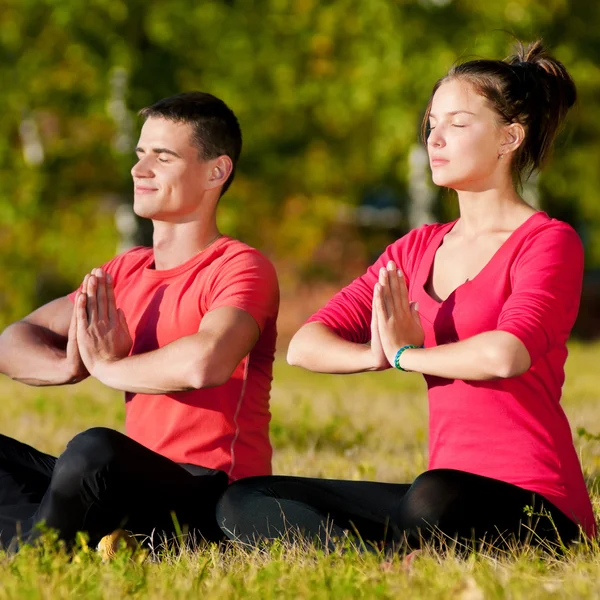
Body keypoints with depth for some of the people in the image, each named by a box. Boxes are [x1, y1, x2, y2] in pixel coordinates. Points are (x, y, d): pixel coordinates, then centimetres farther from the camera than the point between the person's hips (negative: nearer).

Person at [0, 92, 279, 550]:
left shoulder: (241, 269, -7)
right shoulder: (125, 272, 17)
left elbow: (206, 363, -29)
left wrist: (107, 366, -10)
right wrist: (69, 366, -9)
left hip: (213, 500, -8)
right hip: (140, 485, 8)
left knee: (96, 449, -36)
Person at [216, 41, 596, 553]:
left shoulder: (549, 242, -3)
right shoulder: (417, 250, 18)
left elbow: (506, 355, -23)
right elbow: (305, 344, 11)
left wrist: (407, 354, -4)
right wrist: (376, 356, -11)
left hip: (534, 500, -8)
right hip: (452, 490, 8)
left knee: (434, 497, -43)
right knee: (242, 502, -5)